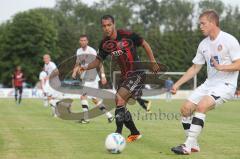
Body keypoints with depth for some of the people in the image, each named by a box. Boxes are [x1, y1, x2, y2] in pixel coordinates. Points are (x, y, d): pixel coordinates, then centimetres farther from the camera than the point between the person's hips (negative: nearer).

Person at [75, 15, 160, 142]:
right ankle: (135, 133, 23)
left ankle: (118, 133, -17)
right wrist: (87, 67, -7)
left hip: (137, 73, -7)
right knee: (120, 105, 6)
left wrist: (153, 62, -2)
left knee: (119, 99, -21)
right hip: (124, 76, 7)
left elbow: (145, 44, -3)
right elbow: (99, 60, 12)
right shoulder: (105, 44, 1)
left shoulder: (127, 35, -14)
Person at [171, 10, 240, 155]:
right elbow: (195, 68, 15)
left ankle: (188, 145, -24)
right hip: (209, 83, 7)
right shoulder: (204, 44, 9)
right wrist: (178, 84, 10)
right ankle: (193, 145, 8)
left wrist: (221, 67, -30)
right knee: (186, 108, -3)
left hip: (225, 84, -7)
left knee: (201, 106, -28)